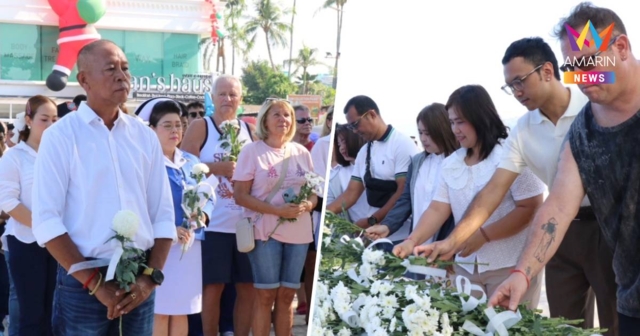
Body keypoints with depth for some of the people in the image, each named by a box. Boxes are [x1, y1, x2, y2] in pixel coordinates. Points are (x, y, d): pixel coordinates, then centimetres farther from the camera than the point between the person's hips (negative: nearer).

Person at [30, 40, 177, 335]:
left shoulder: (144, 136, 7)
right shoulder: (60, 136, -5)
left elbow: (163, 212, 7)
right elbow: (46, 220, -10)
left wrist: (151, 276, -5)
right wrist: (95, 283, -13)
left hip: (138, 280, 4)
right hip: (83, 282, -3)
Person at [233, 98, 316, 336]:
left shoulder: (301, 152, 9)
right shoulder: (252, 150, -4)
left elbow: (313, 191, 15)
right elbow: (240, 196, -8)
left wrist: (308, 205, -10)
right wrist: (277, 210, -19)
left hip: (299, 232, 4)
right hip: (266, 232, -4)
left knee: (286, 295, 8)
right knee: (265, 295, -1)